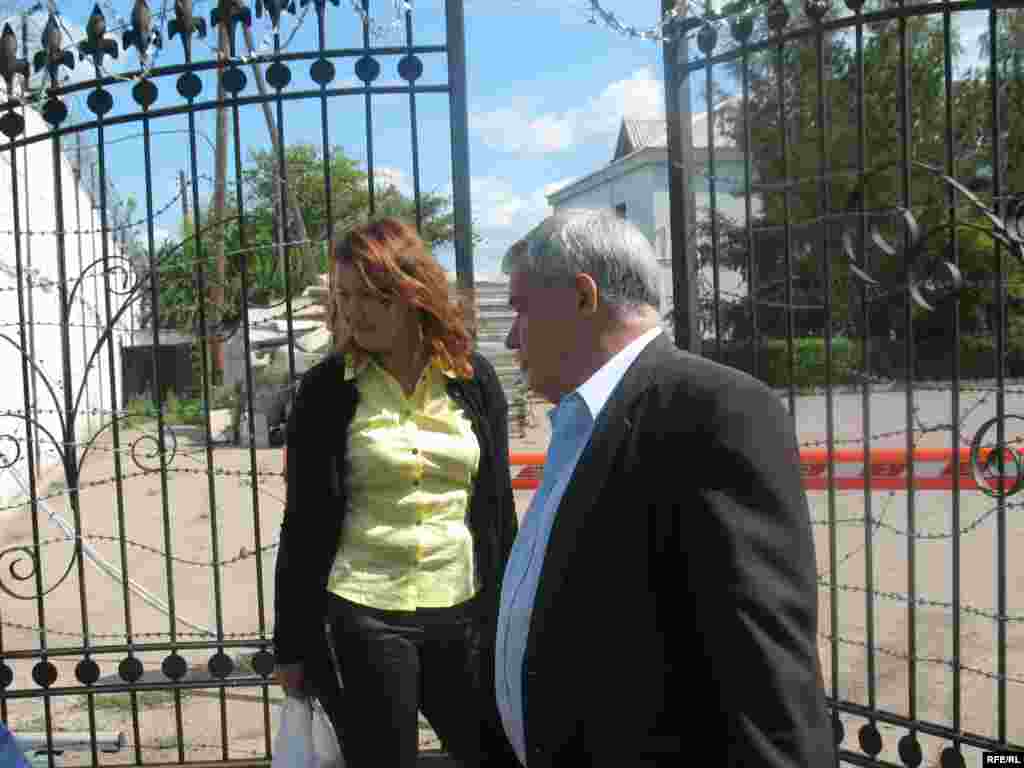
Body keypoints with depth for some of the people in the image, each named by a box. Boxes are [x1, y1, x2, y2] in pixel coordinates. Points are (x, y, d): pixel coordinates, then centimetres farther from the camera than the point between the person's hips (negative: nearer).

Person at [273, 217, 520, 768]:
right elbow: (304, 521, -1)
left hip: (464, 616, 2)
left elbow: (498, 508, 6)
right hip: (360, 620, -2)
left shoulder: (475, 379, 1)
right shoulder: (326, 389, -4)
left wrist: (507, 622, 6)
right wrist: (291, 644, 0)